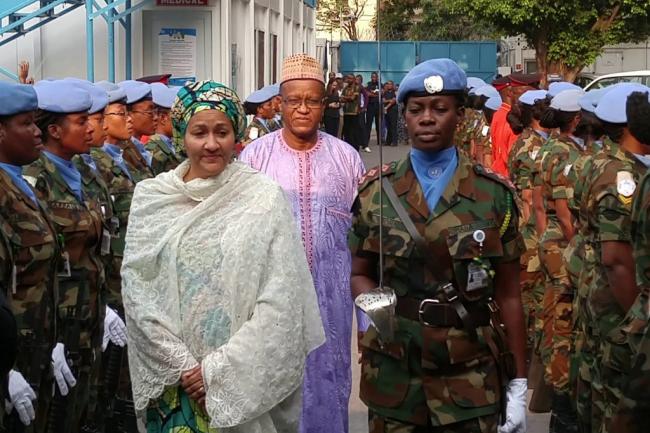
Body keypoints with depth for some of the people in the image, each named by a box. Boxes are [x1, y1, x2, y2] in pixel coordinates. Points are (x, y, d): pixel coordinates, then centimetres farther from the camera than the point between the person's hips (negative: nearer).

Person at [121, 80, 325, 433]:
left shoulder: (264, 197, -7)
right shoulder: (150, 197, 0)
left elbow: (281, 302, -11)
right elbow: (137, 289, -2)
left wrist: (221, 370, -13)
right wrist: (181, 364, -10)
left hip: (245, 380, -2)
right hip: (172, 382, 2)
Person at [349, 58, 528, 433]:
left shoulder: (495, 194, 0)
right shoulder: (375, 191, 2)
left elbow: (508, 294, 1)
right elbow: (359, 273, 9)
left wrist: (519, 385, 0)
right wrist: (371, 300, -15)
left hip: (472, 378, -1)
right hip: (393, 375, 1)